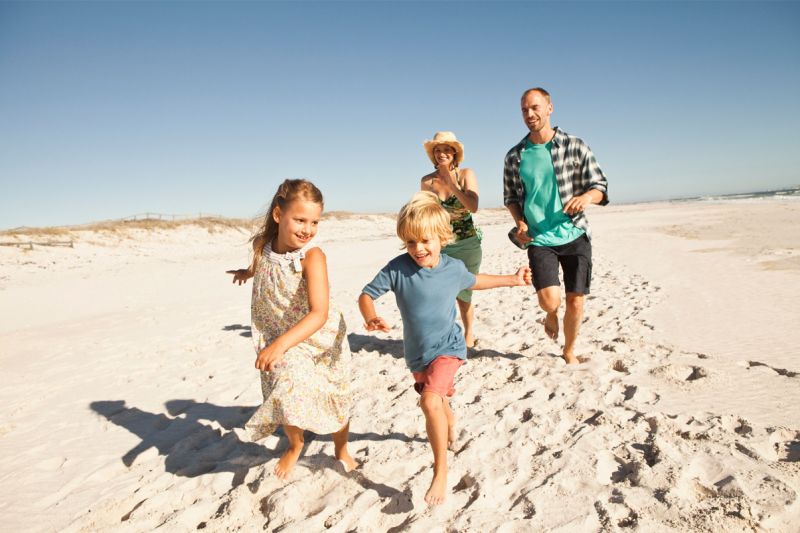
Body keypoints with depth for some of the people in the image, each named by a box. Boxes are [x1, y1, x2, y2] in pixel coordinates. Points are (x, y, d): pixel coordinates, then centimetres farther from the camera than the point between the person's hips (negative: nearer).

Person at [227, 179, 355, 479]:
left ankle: (341, 450, 41)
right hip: (278, 339, 3)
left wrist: (280, 344, -48)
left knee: (334, 399, 11)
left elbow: (319, 313, -39)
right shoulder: (262, 245, -12)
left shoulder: (312, 256, -29)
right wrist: (250, 271, 32)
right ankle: (295, 446, 29)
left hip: (319, 339, -3)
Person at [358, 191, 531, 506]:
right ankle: (450, 434, 60)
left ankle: (441, 469, -6)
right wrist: (371, 319, -36)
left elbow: (474, 281, 12)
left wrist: (513, 279, 15)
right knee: (439, 402, 25)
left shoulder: (454, 268, -11)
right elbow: (367, 295, -15)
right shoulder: (397, 268, -18)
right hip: (417, 353, 3)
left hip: (447, 347, -2)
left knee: (430, 400, -25)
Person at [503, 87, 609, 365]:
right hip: (539, 239, 0)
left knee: (575, 301, 5)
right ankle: (551, 315, 23)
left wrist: (587, 196, -21)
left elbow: (600, 186, 2)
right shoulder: (514, 156, 4)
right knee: (550, 300, -16)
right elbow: (510, 197, 13)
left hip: (575, 235, 0)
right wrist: (519, 222, -5)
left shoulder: (575, 147, -1)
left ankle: (569, 351, 31)